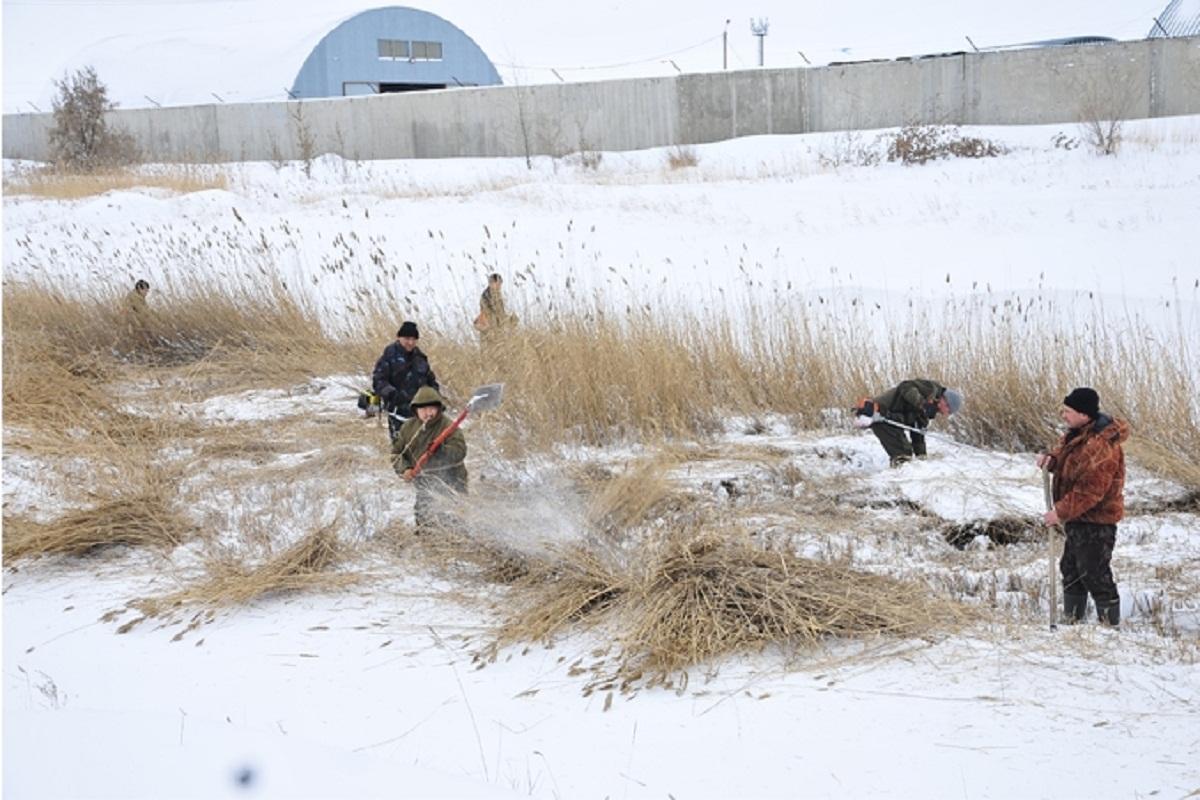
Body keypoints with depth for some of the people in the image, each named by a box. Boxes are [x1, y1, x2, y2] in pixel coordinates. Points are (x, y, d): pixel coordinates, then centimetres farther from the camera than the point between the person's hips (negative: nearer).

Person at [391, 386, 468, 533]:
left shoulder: (448, 426, -14)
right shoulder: (409, 427, 4)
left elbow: (460, 451, -25)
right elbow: (396, 452, 8)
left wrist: (441, 450, -43)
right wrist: (404, 469, -10)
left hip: (449, 483, -6)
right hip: (423, 482, 6)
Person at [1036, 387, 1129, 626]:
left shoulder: (1101, 445, -27)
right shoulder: (1077, 433, 4)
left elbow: (1090, 490, -29)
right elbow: (1066, 457, 21)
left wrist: (1061, 512, -24)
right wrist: (1051, 459, -3)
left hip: (1096, 521, -11)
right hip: (1078, 517, 11)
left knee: (1095, 575, -4)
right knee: (1071, 569, 20)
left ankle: (1111, 624, 7)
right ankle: (1071, 621, 33)